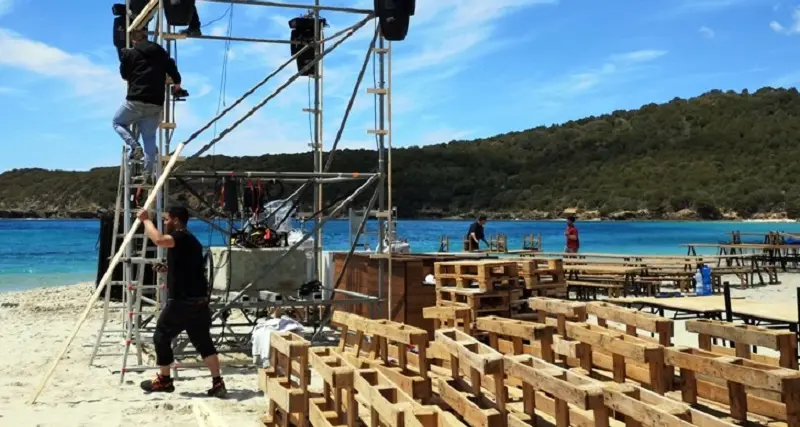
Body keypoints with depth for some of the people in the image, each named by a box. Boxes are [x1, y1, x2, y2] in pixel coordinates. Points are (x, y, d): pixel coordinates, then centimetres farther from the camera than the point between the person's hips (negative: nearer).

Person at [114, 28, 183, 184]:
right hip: (156, 104, 4)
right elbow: (172, 69, 18)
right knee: (150, 138, 10)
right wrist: (177, 84, 38)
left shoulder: (130, 54, -1)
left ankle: (134, 146, -5)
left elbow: (124, 74, 12)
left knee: (118, 122, 20)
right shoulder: (161, 52, 9)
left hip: (136, 100, -4)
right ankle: (148, 174, 5)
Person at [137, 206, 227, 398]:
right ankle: (217, 383, 3)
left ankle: (164, 380, 20)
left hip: (181, 301, -8)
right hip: (199, 301, 9)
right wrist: (168, 269, 25)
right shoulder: (191, 240, 21)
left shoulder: (180, 237, -9)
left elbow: (159, 240, -31)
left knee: (161, 337, 10)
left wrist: (146, 220, -17)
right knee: (204, 342, 8)